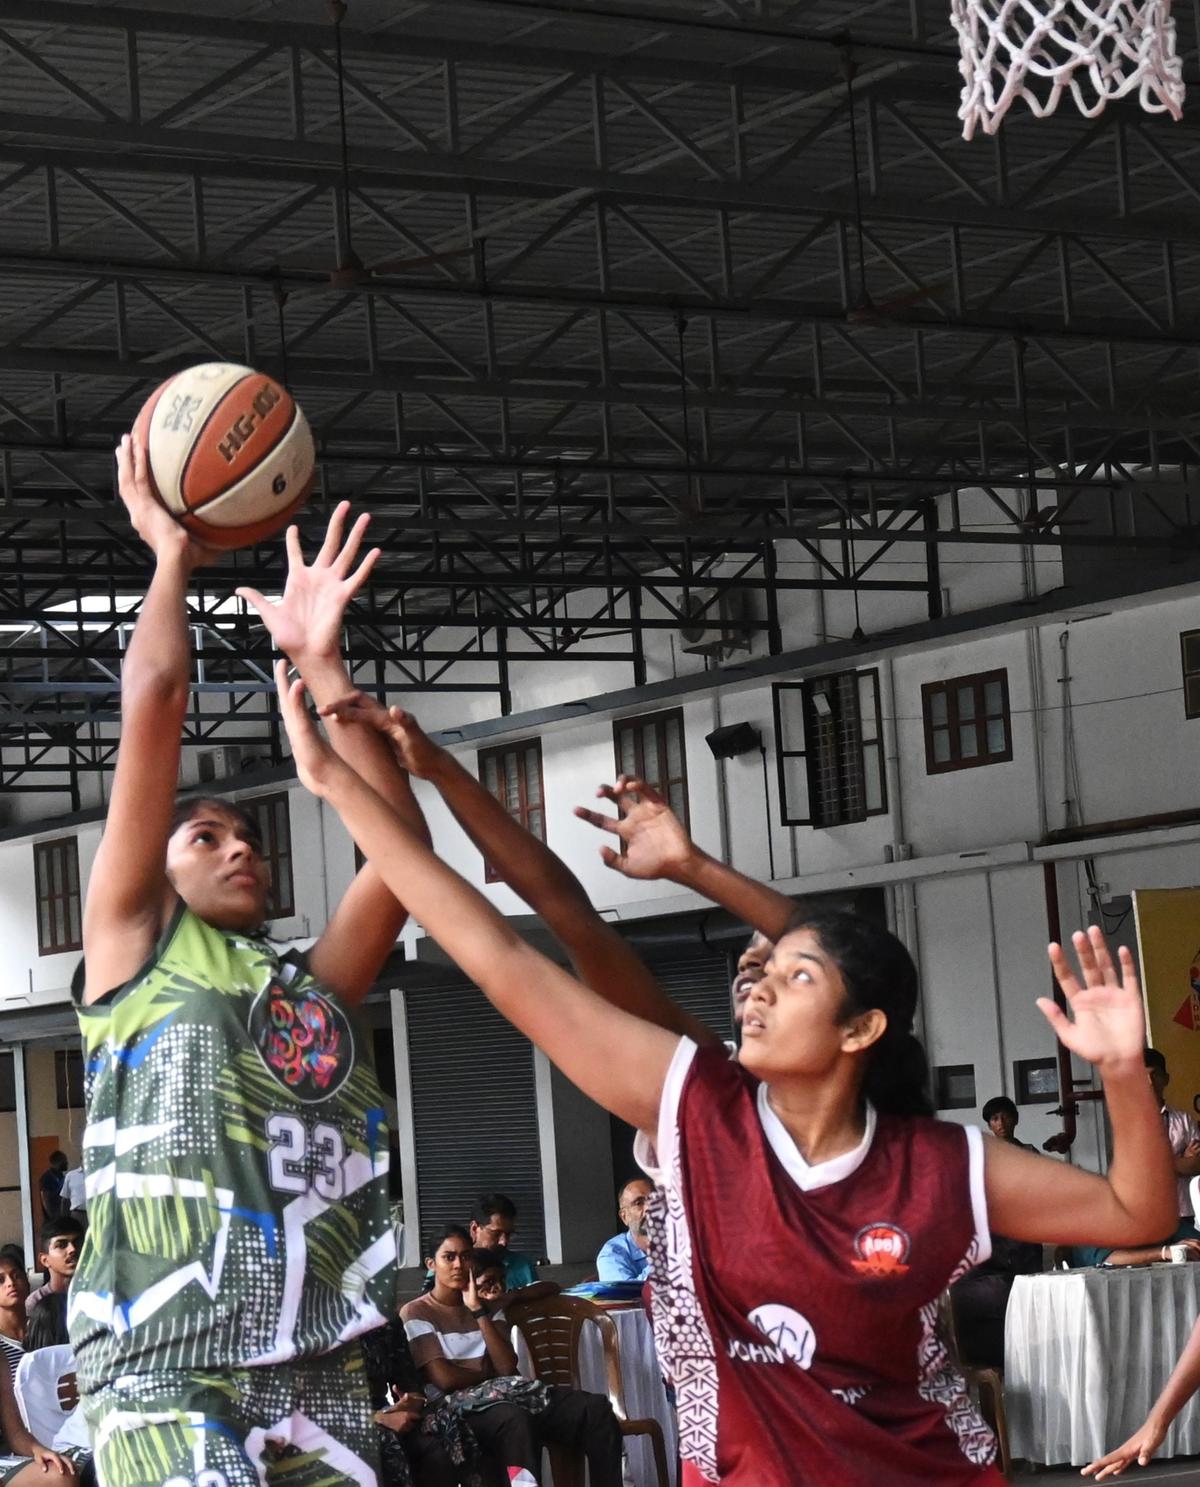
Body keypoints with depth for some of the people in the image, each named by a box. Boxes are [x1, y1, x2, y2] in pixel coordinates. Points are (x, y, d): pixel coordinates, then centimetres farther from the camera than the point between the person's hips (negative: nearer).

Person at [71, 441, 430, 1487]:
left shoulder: (313, 985, 22)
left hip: (320, 1369, 5)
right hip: (166, 1368, -5)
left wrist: (318, 660, 11)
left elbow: (399, 846, 9)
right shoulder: (136, 950, 11)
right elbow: (154, 705, 4)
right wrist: (172, 557, 16)